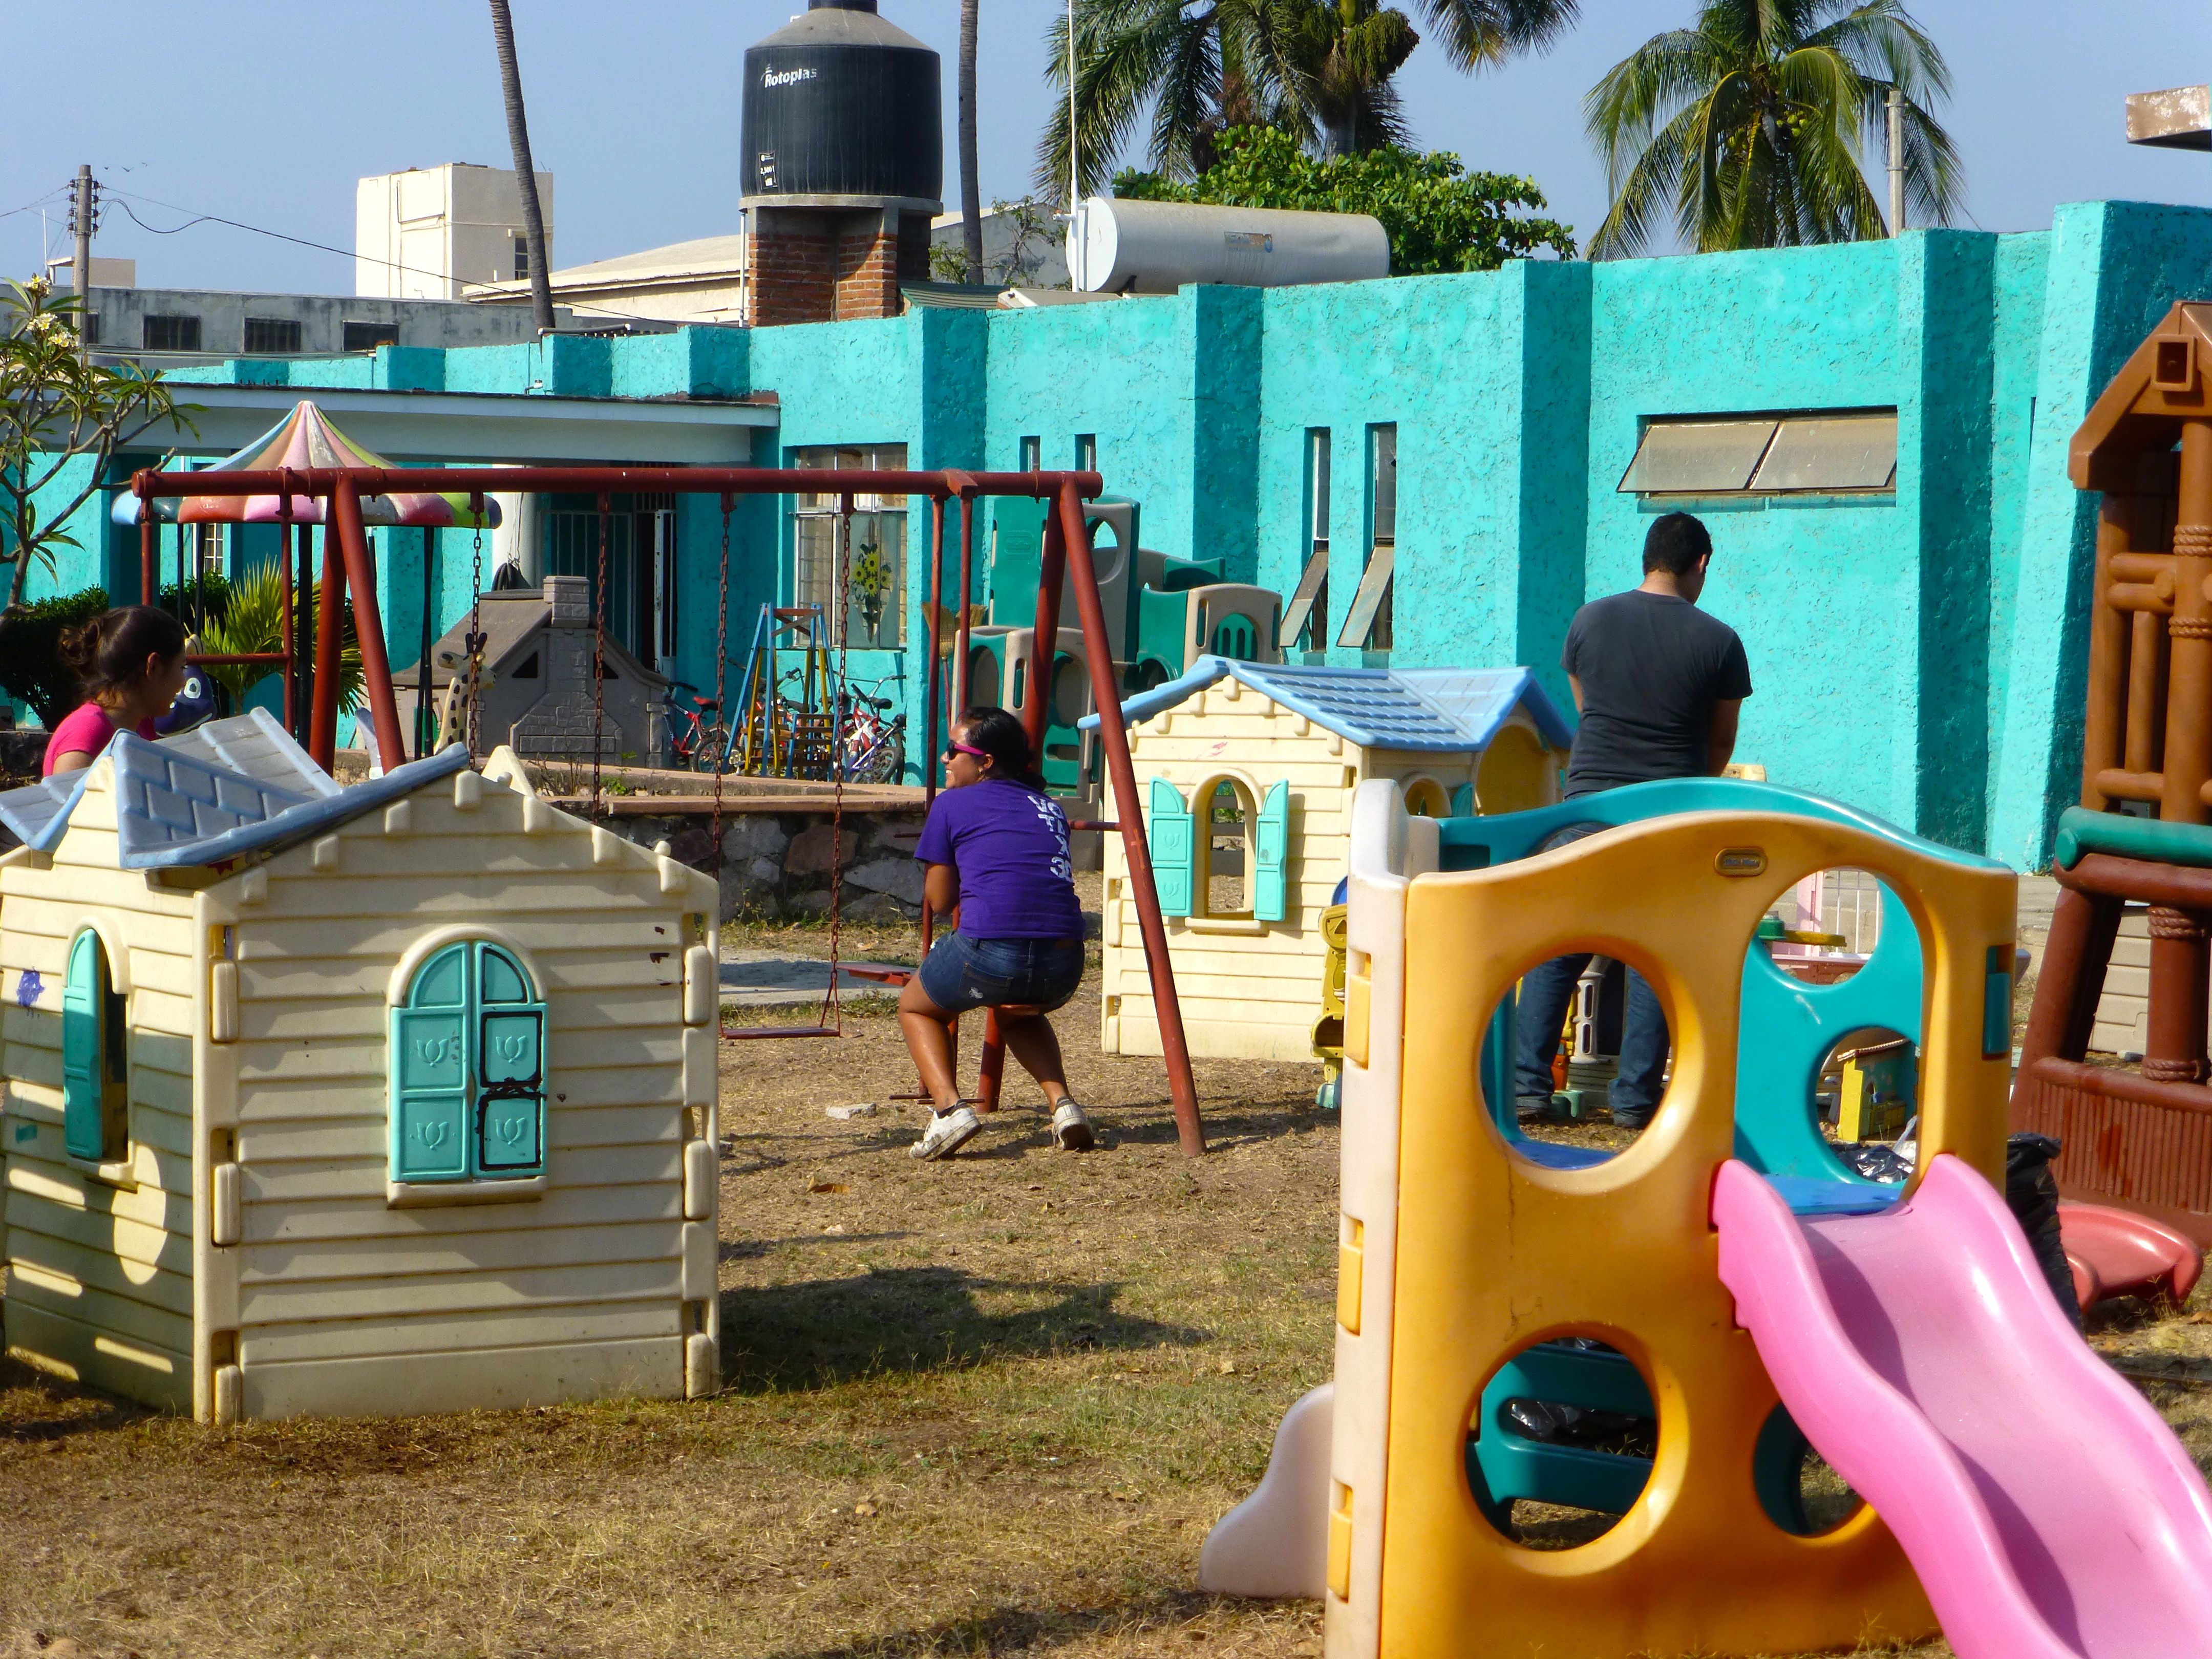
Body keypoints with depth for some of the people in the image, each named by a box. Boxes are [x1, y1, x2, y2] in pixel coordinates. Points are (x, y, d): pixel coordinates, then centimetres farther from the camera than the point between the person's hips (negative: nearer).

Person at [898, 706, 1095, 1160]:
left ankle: (949, 1107, 2)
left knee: (916, 1007, 27)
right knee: (1019, 1013, 39)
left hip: (990, 952, -4)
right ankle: (1062, 1102, 14)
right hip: (1064, 968, 4)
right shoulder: (1050, 807, 24)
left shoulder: (952, 805, 11)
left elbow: (940, 900, 17)